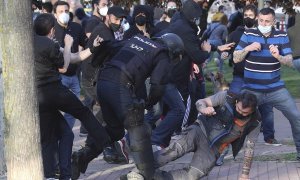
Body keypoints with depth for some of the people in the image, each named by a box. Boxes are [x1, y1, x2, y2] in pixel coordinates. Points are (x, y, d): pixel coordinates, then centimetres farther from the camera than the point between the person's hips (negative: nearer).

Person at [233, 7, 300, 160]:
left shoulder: (282, 37, 0)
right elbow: (236, 59, -3)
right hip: (252, 90, -1)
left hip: (276, 89, 1)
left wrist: (278, 56, -26)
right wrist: (248, 48, -22)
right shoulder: (248, 35, -4)